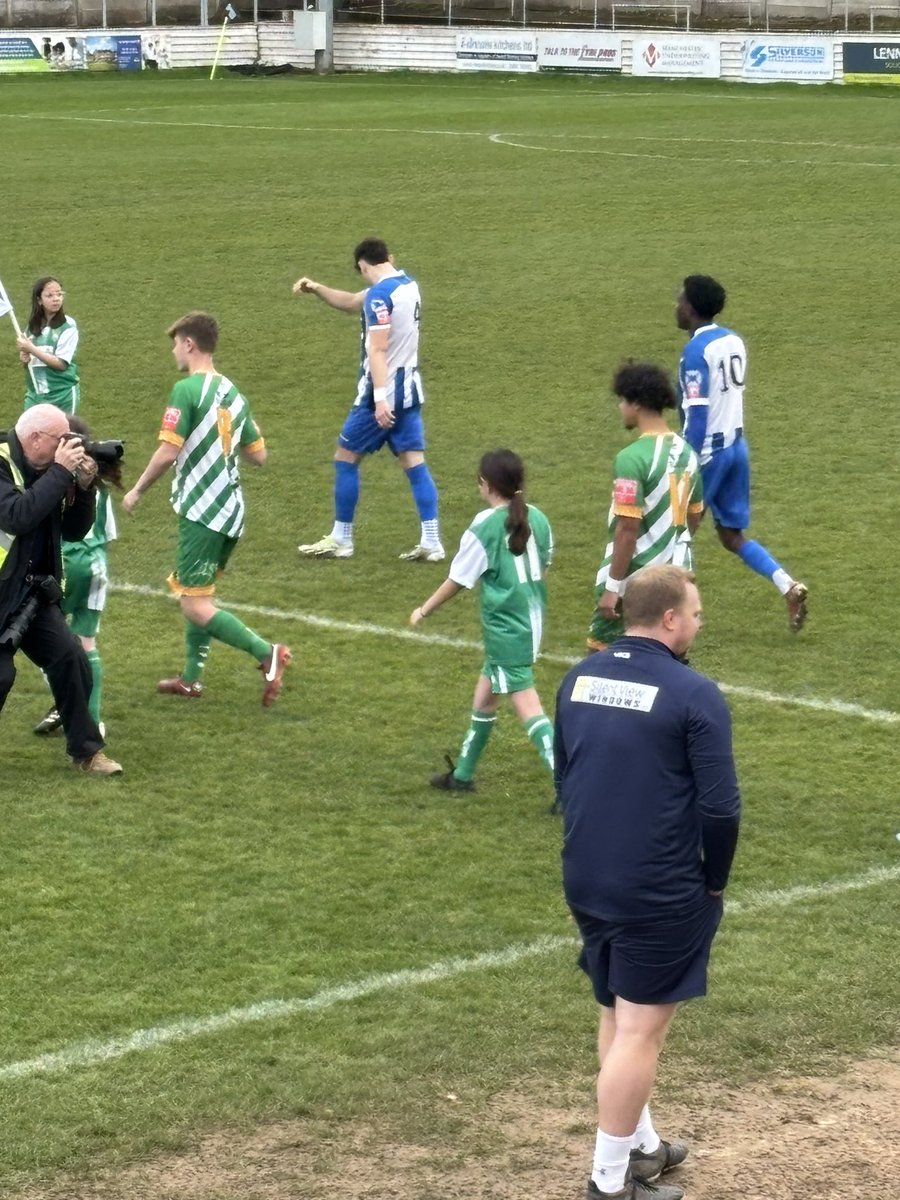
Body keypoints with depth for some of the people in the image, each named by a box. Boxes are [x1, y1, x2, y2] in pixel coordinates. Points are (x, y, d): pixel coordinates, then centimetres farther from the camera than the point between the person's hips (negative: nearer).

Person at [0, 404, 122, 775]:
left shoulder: (45, 469, 6)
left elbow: (74, 531, 9)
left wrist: (83, 487, -8)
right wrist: (61, 472, -29)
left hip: (32, 591, 7)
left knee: (69, 658, -3)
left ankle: (86, 751, 7)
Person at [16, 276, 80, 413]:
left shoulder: (68, 326, -10)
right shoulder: (32, 326, 6)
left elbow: (61, 363, -15)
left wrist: (32, 349, -19)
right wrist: (25, 359, -8)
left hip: (62, 395, -5)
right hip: (35, 393, 5)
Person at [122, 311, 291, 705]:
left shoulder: (187, 390, -14)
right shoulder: (233, 394, 10)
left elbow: (168, 452, -18)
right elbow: (258, 455, 12)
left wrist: (137, 491, -4)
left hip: (201, 510, -9)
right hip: (231, 510, 9)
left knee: (196, 607, -7)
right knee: (196, 594, 20)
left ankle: (266, 653, -18)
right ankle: (191, 679, 25)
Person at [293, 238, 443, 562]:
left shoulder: (380, 294, -17)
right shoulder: (407, 284, 11)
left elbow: (378, 350, -25)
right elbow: (352, 303, 23)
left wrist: (380, 398, -30)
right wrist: (317, 289, 13)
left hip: (384, 391, -8)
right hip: (410, 388, 8)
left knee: (345, 458, 5)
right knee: (415, 463, 5)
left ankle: (340, 541, 12)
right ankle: (431, 543, -1)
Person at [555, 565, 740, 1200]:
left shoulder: (579, 678, 4)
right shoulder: (693, 694, -16)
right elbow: (721, 807, -16)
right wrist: (714, 881, -1)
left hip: (587, 882, 7)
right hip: (660, 895, -7)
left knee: (617, 1017, 21)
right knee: (640, 1031, 1)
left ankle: (642, 1145, 34)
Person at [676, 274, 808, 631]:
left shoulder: (696, 350, -17)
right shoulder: (734, 341, 8)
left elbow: (697, 414, -20)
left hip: (709, 450, -8)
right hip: (737, 446, 8)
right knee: (732, 534, 13)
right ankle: (789, 586, -4)